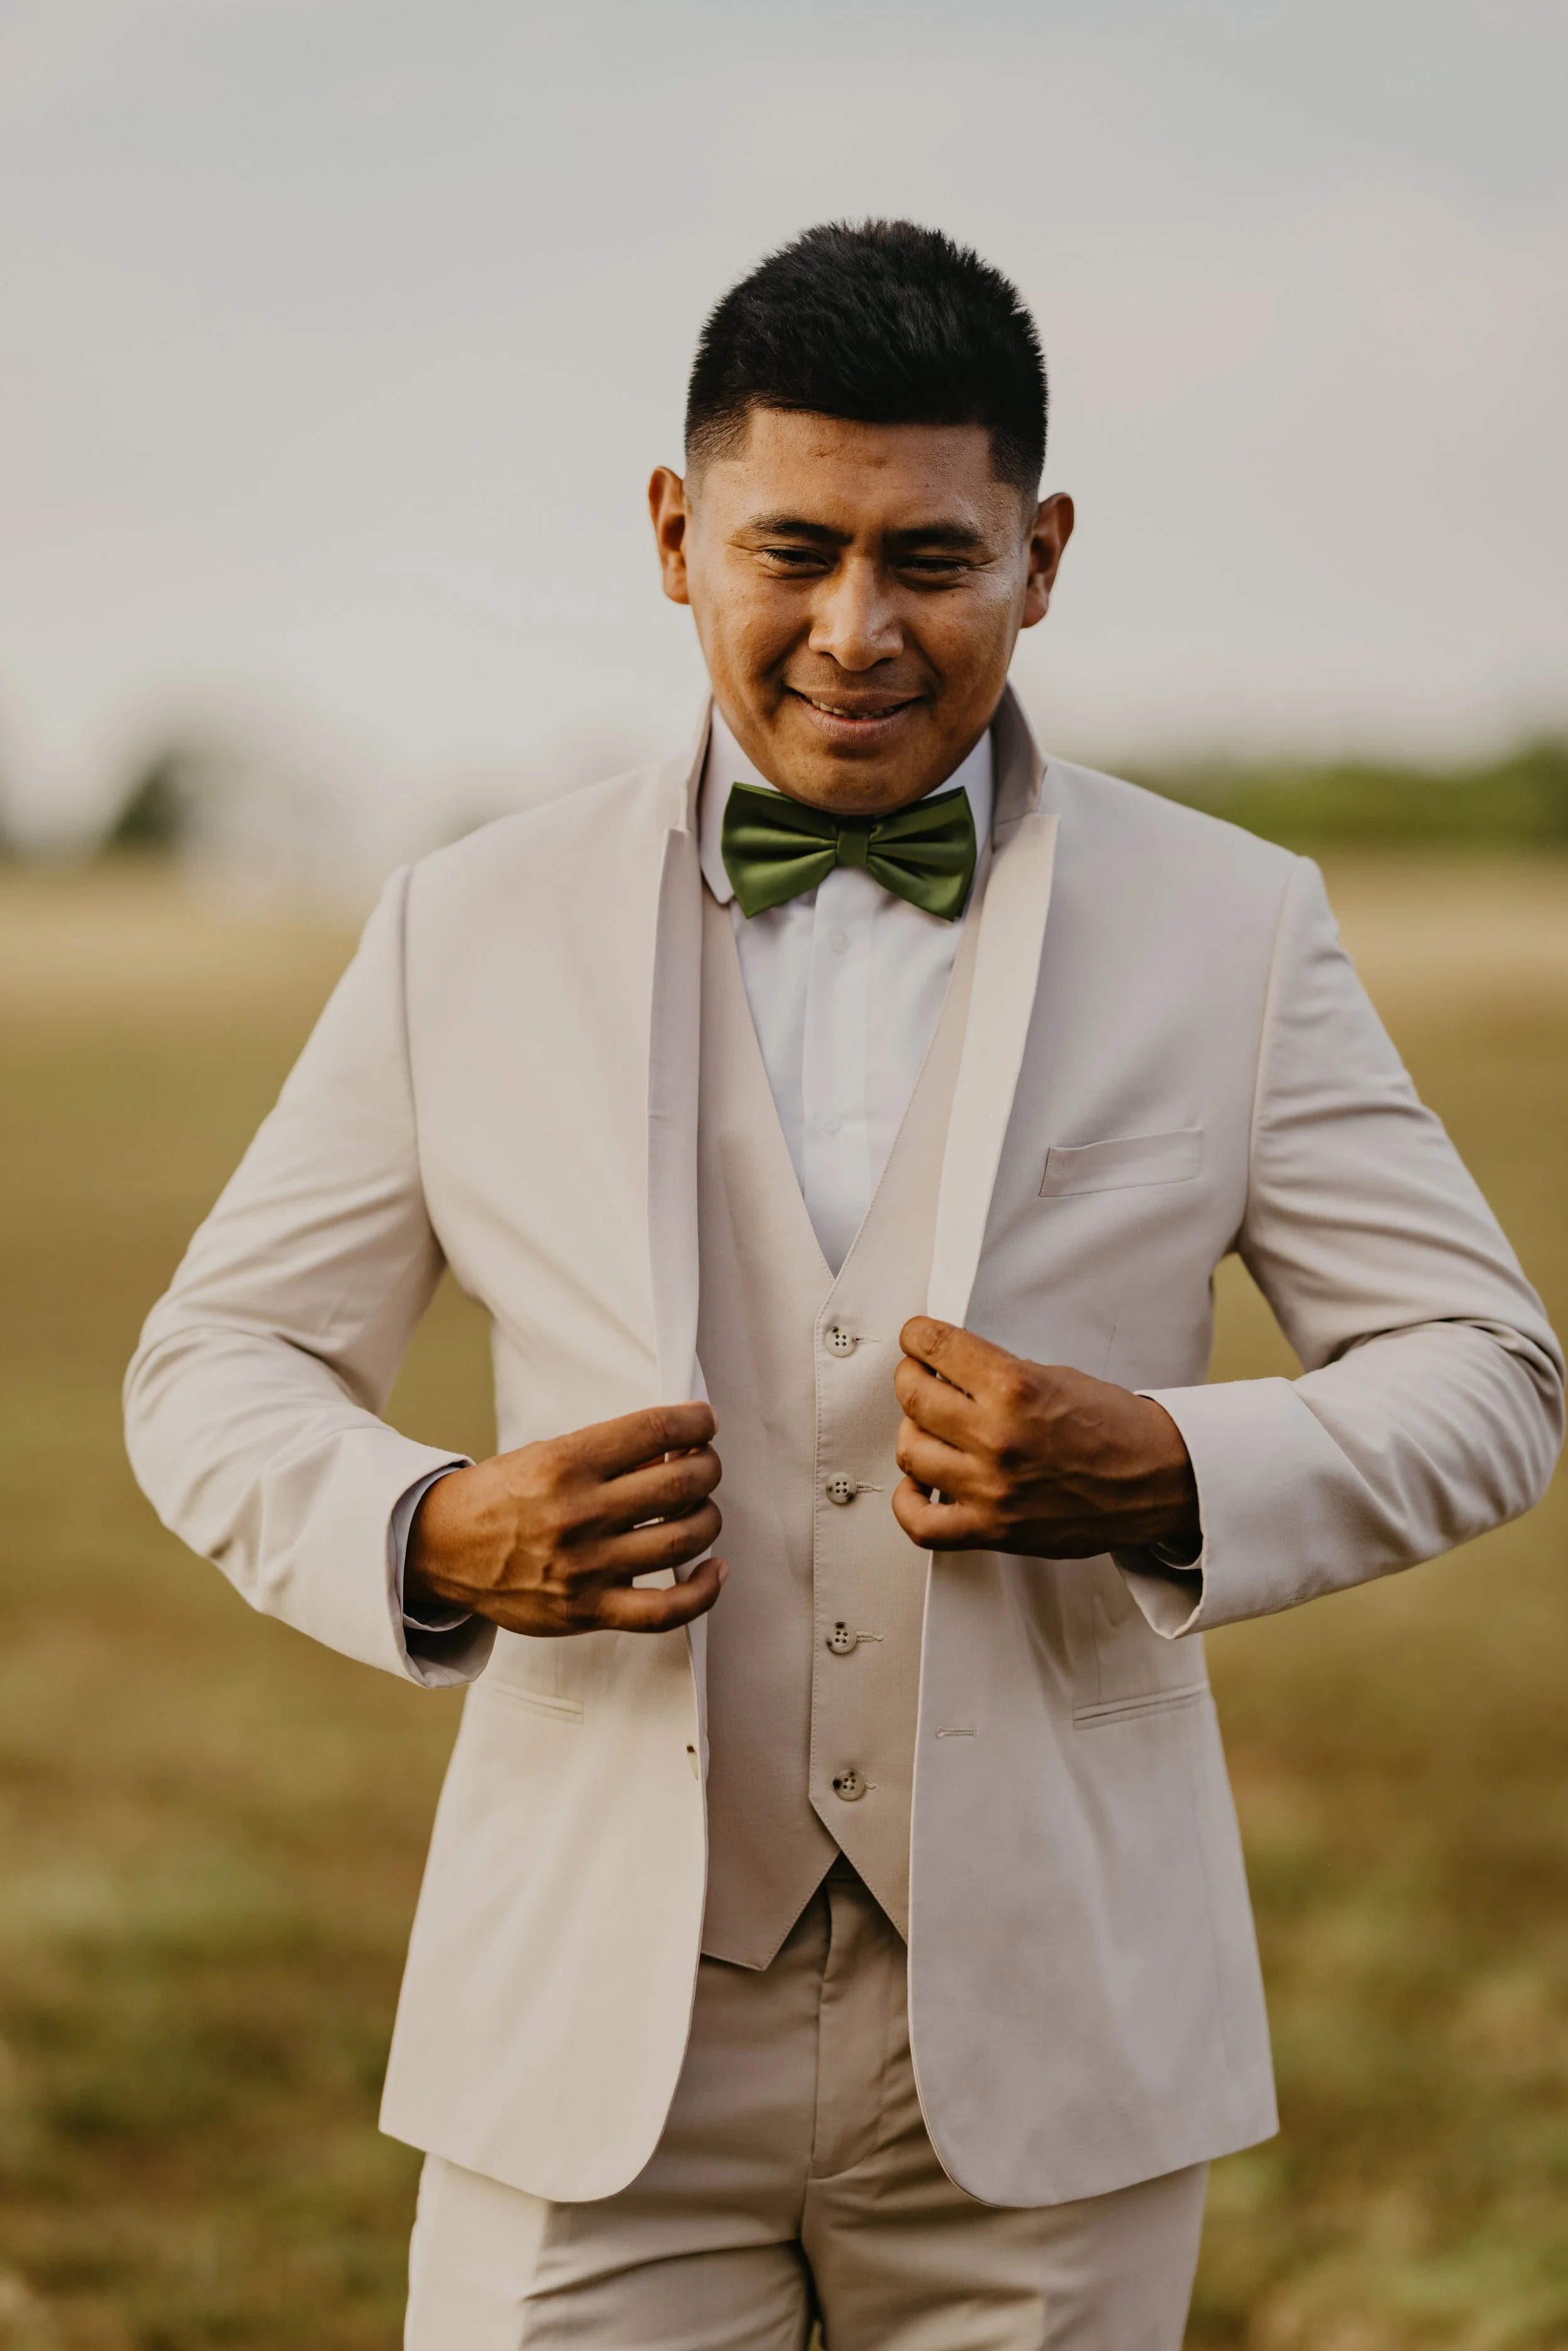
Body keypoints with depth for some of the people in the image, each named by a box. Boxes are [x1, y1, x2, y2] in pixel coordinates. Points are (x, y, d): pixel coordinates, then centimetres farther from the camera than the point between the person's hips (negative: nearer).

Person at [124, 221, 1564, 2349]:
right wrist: (435, 1538, -12)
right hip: (599, 2036, 0)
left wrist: (1163, 1474, -15)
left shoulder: (1231, 932, 4)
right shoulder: (473, 936, 5)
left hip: (1043, 2040, 0)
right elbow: (219, 1366, 10)